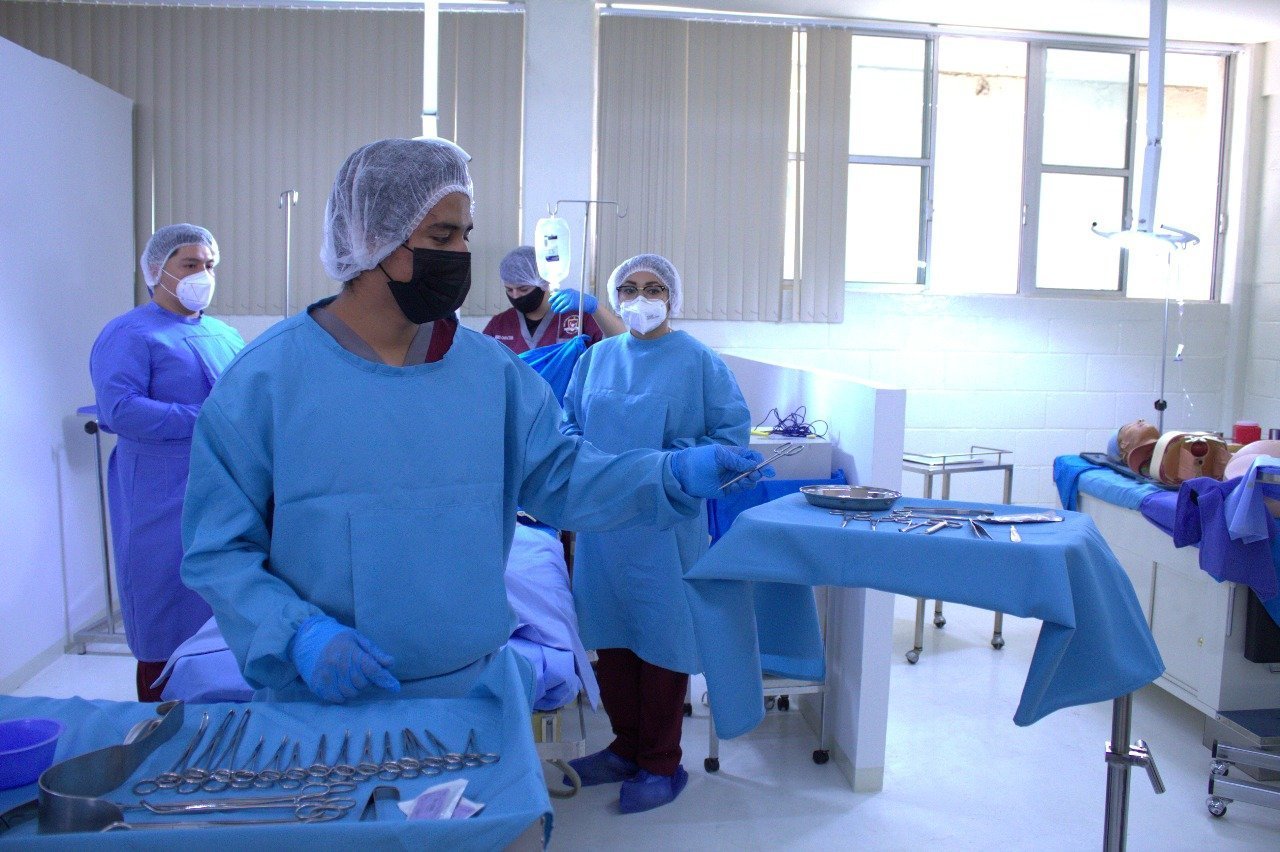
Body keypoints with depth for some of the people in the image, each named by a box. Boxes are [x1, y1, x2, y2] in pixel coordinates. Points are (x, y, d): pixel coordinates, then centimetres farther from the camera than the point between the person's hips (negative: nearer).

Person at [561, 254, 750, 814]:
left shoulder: (697, 361, -2)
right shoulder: (597, 357, 10)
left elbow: (733, 430, -4)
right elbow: (570, 421, 15)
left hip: (665, 522, -4)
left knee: (662, 636, 3)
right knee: (610, 634, 12)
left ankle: (662, 764, 18)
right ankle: (626, 747, 30)